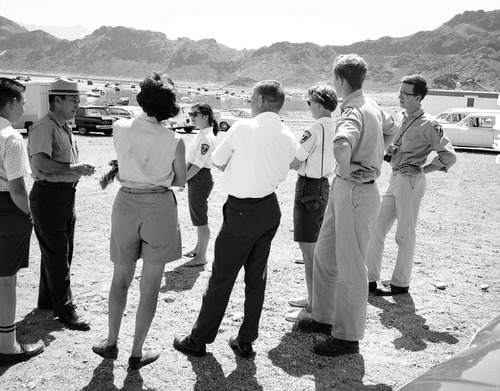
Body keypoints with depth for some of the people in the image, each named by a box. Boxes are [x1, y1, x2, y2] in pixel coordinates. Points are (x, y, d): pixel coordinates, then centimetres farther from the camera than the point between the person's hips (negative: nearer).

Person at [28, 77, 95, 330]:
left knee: (61, 252, 18)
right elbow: (40, 162, -30)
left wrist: (81, 169, 6)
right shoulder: (43, 127, -16)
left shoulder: (65, 128, 14)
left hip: (67, 195, 10)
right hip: (48, 194, -10)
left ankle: (48, 300, 34)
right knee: (57, 255, -2)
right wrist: (73, 169, -27)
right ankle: (64, 309, 8)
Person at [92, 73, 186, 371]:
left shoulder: (120, 129, -5)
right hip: (159, 206, -2)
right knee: (150, 286, 9)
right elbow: (180, 181, 1)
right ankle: (137, 353, 17)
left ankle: (111, 343, 30)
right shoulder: (174, 141, -11)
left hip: (126, 204, 3)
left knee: (121, 279, 20)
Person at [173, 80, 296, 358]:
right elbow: (281, 173, 10)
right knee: (257, 277, 14)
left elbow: (217, 161, -1)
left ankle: (199, 340, 18)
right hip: (270, 208, 6)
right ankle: (246, 341, 25)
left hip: (241, 211, -5)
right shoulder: (289, 138, 2)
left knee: (222, 277, 4)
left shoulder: (242, 128, -13)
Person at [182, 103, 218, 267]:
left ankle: (201, 257, 10)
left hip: (200, 179, -10)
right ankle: (198, 248, 36)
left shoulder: (207, 138, -20)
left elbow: (198, 165, -22)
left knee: (200, 219, 0)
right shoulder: (201, 134, 10)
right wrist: (184, 178, 13)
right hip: (195, 178, 10)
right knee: (197, 217, 21)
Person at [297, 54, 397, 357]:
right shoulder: (371, 104, 10)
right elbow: (391, 129, 29)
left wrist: (347, 170, -22)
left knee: (350, 266, -1)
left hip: (355, 192, -10)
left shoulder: (353, 112, -20)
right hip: (343, 190, 10)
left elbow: (342, 145, -42)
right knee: (324, 255, 19)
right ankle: (324, 317, 33)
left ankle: (348, 337, 12)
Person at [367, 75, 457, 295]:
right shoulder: (403, 118, 12)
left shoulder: (428, 124, -13)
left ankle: (400, 284, 16)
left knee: (405, 235, 2)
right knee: (375, 229, 8)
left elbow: (449, 156, -16)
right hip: (394, 179, 9)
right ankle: (371, 281, 17)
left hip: (410, 182, -8)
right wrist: (390, 150, 5)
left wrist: (422, 170, -16)